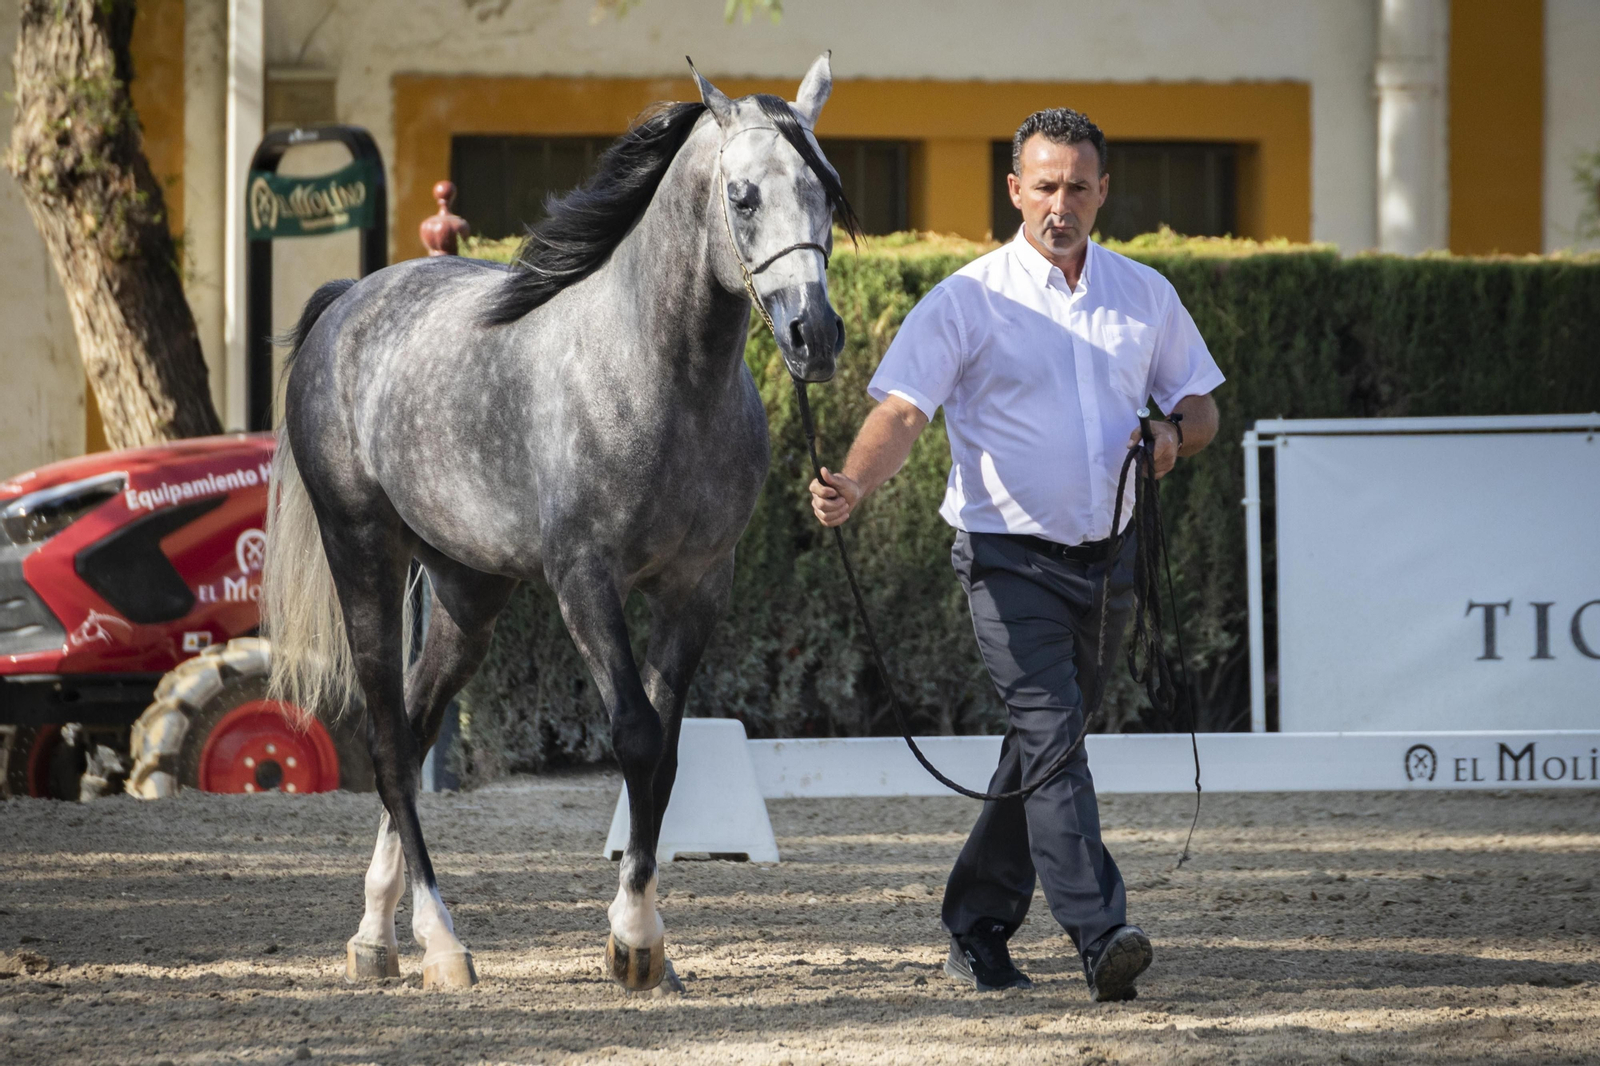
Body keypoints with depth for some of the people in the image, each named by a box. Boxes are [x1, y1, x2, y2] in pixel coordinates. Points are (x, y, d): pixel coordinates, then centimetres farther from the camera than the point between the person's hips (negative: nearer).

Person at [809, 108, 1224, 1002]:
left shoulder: (1145, 295, 7)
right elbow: (902, 411, -15)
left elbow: (1201, 405, 16)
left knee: (1046, 743, 12)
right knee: (1051, 734, -18)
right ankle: (1101, 935, -28)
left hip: (1108, 559, 5)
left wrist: (1175, 436, -8)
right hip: (1011, 558, -5)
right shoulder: (969, 301, -6)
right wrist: (853, 485, -34)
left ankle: (979, 928, 24)